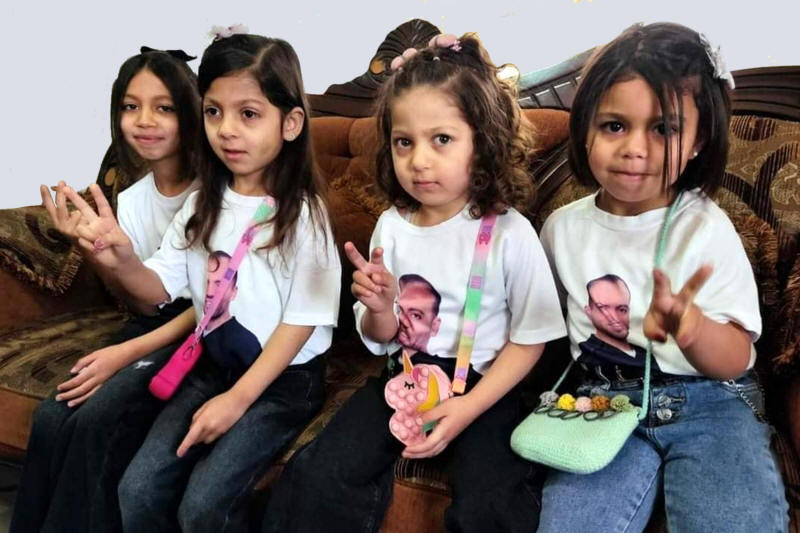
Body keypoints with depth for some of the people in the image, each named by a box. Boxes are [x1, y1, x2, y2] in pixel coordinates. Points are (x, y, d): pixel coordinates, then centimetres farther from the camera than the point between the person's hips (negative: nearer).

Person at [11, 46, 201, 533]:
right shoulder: (132, 201, 6)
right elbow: (146, 302, 1)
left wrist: (126, 353, -17)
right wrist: (93, 248, -15)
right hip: (151, 325, 6)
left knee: (98, 419, -24)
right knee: (50, 418, -15)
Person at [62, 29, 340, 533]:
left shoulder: (303, 214, -14)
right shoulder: (202, 205, 3)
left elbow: (301, 321, -13)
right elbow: (162, 288, 0)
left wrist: (238, 398, -16)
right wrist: (122, 263, -23)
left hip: (285, 377, -5)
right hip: (214, 364, 6)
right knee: (138, 490, -4)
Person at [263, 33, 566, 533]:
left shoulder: (509, 232, -13)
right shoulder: (392, 226, -1)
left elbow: (530, 338, -6)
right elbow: (380, 338, 8)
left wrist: (468, 408, -16)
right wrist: (381, 308, -16)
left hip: (483, 386, -3)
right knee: (319, 479, -13)